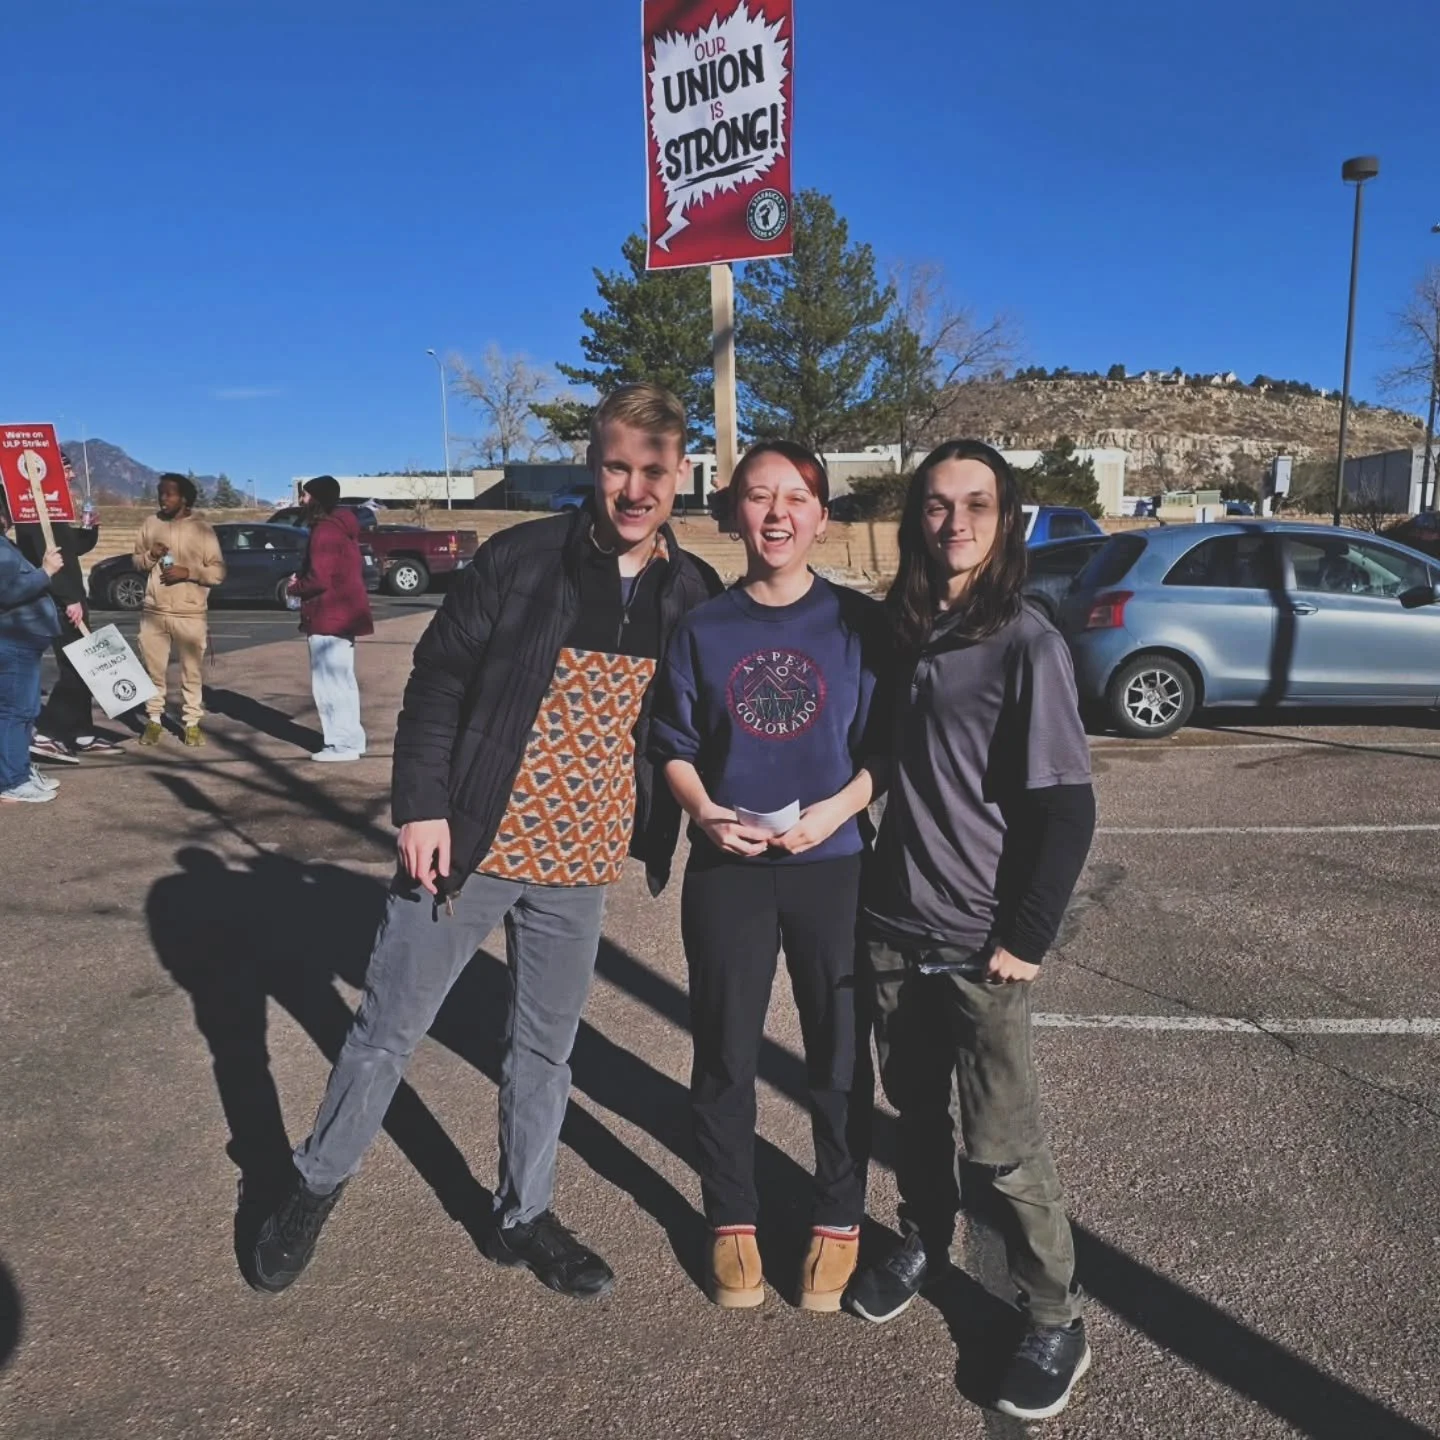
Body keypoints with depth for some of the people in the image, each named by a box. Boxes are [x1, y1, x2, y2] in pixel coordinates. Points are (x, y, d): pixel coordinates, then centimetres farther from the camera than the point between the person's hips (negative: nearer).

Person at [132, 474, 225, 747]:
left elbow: (218, 571, -4)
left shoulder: (202, 528, -3)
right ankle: (153, 720, 20)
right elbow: (136, 561, 15)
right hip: (154, 611, 3)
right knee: (152, 669, 8)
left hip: (189, 614, -3)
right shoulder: (150, 523, 8)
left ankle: (192, 723, 12)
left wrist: (188, 572, -18)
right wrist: (150, 555, -6)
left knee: (192, 672, 1)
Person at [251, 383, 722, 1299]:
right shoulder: (522, 558, -10)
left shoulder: (696, 593, 0)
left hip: (580, 865, 3)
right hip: (468, 844, -2)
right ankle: (317, 1185, 36)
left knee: (545, 1049, 17)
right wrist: (421, 807, -12)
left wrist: (667, 826, 2)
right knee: (389, 1032, 11)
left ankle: (524, 1216, 37)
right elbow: (438, 680, -7)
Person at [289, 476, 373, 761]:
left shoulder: (324, 530, -16)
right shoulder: (343, 526, 13)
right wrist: (302, 580, 11)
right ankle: (350, 740, 23)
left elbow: (320, 579, -22)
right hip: (344, 612, 10)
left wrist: (295, 587, -2)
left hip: (329, 616, -10)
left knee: (329, 682, -3)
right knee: (342, 681, 16)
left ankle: (343, 744, 0)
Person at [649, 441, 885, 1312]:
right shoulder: (703, 628, 3)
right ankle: (732, 1222, 33)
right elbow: (675, 747, 4)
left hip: (834, 866, -1)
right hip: (727, 869, 2)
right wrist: (705, 811, -14)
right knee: (725, 1054, 12)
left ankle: (839, 1221, 33)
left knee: (840, 1054, 11)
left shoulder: (859, 623, -2)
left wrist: (836, 809, -19)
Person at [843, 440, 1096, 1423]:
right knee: (916, 1105, 20)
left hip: (980, 944, -4)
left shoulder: (1027, 646, -12)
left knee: (1003, 1143, 5)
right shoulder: (892, 629, 3)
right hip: (892, 925, 5)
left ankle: (1058, 1323, 26)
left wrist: (1026, 939, -13)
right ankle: (923, 1241, 44)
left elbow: (1068, 809, -13)